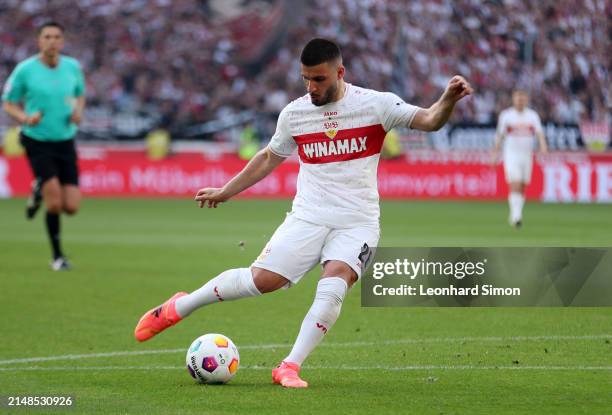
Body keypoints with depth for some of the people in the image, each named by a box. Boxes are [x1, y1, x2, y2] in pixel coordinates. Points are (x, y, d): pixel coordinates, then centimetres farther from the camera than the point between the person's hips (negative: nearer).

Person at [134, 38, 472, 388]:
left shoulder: (375, 104, -3)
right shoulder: (294, 113, 7)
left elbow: (429, 121, -10)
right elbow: (270, 158, 23)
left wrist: (449, 100, -32)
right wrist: (226, 192, 28)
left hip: (357, 223, -2)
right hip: (308, 217, 2)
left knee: (334, 284, -28)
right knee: (261, 278, -13)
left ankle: (290, 368, -22)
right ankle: (179, 307, 8)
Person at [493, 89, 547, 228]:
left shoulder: (532, 115, 6)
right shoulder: (506, 115, 1)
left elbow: (539, 132, -5)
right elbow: (500, 135, 7)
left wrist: (543, 145, -24)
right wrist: (496, 153, 5)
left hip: (527, 155, 3)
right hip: (511, 155, -3)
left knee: (522, 188, 9)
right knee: (515, 185, -17)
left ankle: (515, 216, 23)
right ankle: (516, 216, -22)